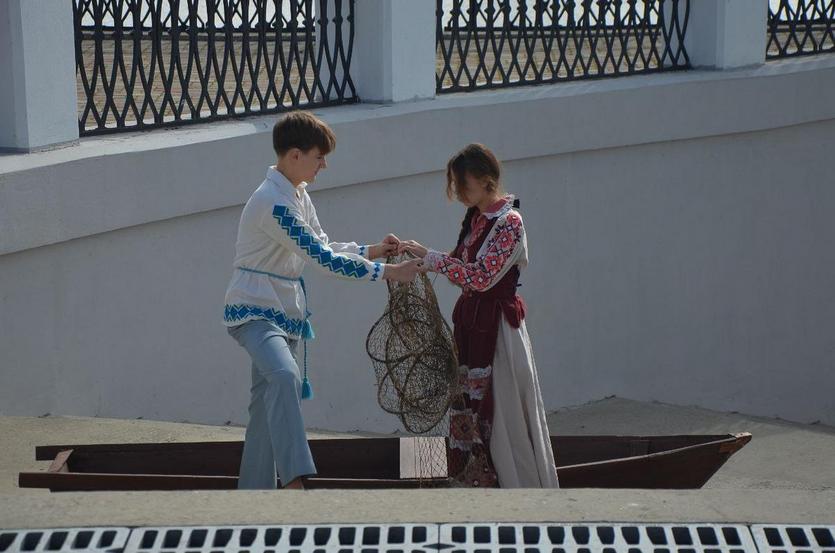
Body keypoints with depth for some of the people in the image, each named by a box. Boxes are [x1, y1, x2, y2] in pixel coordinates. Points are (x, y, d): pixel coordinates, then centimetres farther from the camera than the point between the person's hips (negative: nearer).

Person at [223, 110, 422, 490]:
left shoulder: (297, 194, 10)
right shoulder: (274, 203, -21)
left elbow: (321, 248, 20)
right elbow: (323, 259, -22)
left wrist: (371, 250, 7)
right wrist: (386, 272, -18)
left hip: (283, 312, 10)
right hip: (253, 311, -10)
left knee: (267, 403, 11)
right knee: (285, 377, -33)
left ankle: (254, 490, 16)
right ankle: (294, 479, -42)